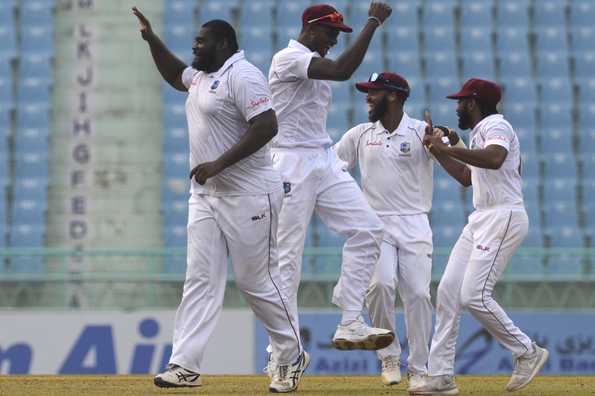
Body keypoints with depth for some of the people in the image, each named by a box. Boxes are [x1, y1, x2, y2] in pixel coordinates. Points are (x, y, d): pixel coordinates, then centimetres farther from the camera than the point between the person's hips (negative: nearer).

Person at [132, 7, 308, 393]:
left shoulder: (242, 75, -13)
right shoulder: (202, 76, 16)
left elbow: (267, 126, -23)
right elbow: (175, 75, 39)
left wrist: (219, 164, -24)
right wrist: (151, 38, 25)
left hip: (248, 195, -9)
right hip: (205, 195, 9)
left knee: (258, 282, -2)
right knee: (201, 280, 0)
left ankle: (293, 358, 14)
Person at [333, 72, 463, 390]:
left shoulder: (422, 132, -1)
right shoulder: (360, 135, 10)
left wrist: (453, 141, -34)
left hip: (414, 224, -1)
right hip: (376, 224, 1)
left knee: (418, 294, -6)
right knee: (380, 284, -19)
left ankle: (418, 370, 5)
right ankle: (389, 356, -2)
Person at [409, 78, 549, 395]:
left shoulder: (496, 125, -9)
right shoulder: (479, 133, 22)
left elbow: (494, 159, -30)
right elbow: (467, 177, 32)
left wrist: (447, 148, -26)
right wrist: (436, 147, 26)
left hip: (504, 217, -10)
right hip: (480, 220, 10)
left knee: (474, 296, -16)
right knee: (448, 291, 2)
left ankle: (527, 353, -1)